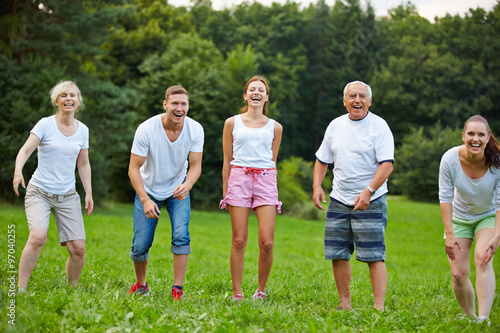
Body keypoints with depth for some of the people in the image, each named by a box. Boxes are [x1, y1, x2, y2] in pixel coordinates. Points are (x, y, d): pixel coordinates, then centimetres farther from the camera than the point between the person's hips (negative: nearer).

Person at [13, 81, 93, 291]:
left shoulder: (82, 130, 8)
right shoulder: (45, 124, -4)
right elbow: (26, 150, -14)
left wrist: (88, 192, 10)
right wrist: (18, 171, -33)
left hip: (68, 196, 4)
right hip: (39, 192, -4)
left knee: (78, 248, -5)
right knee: (38, 236, -27)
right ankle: (21, 288, -18)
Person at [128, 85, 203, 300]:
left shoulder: (195, 130, -17)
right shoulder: (146, 129, -25)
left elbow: (195, 165, -12)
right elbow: (134, 169, -20)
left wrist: (186, 185, -34)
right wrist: (145, 200, -30)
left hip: (178, 189, 1)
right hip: (148, 191, -1)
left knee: (181, 236, -18)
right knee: (140, 246, -2)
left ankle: (177, 289, -8)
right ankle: (140, 285, 25)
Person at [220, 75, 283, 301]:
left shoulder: (275, 127, 12)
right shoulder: (232, 123, 11)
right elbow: (227, 161, 11)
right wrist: (225, 192, 8)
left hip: (265, 181, 1)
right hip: (239, 178, -1)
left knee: (267, 242, -8)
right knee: (239, 240, -4)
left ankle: (261, 290, 10)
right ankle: (237, 293, 5)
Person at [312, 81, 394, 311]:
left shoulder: (379, 126, -6)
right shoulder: (335, 125, 10)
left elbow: (387, 164, -14)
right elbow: (322, 160, 17)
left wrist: (369, 191, -25)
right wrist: (317, 185, 1)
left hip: (370, 202, -5)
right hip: (339, 201, 5)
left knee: (374, 256, -9)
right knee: (337, 254, 6)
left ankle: (379, 307, -7)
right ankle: (345, 304, 17)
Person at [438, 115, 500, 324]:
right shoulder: (450, 160, -24)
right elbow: (445, 198, -16)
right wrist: (449, 234, -21)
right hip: (459, 218, 1)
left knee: (482, 258, -26)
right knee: (458, 274, -6)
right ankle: (469, 317, 15)